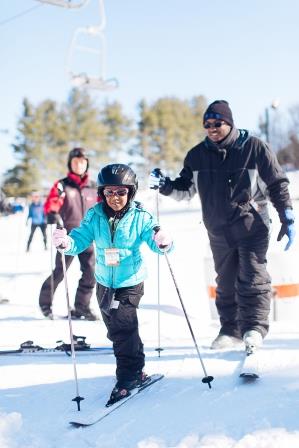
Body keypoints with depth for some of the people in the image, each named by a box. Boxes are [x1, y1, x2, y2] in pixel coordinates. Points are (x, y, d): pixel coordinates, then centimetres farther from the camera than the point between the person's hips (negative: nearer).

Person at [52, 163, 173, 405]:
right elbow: (80, 239, -9)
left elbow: (155, 241, -19)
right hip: (104, 282, 4)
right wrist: (66, 242, -31)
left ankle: (129, 375, 4)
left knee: (123, 326, -13)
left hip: (130, 282, -4)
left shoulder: (140, 217, -14)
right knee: (116, 329, 16)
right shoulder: (95, 215, -7)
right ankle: (135, 369, 36)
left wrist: (163, 243, -43)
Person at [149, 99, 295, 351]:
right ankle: (231, 330, 18)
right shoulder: (198, 155, 4)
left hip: (252, 225, -4)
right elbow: (186, 189, 12)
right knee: (225, 282, 9)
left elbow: (278, 184, -2)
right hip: (219, 231, 4)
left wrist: (288, 219, -5)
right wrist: (165, 186, -8)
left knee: (252, 278, -8)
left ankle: (254, 327, 0)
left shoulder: (254, 147, -6)